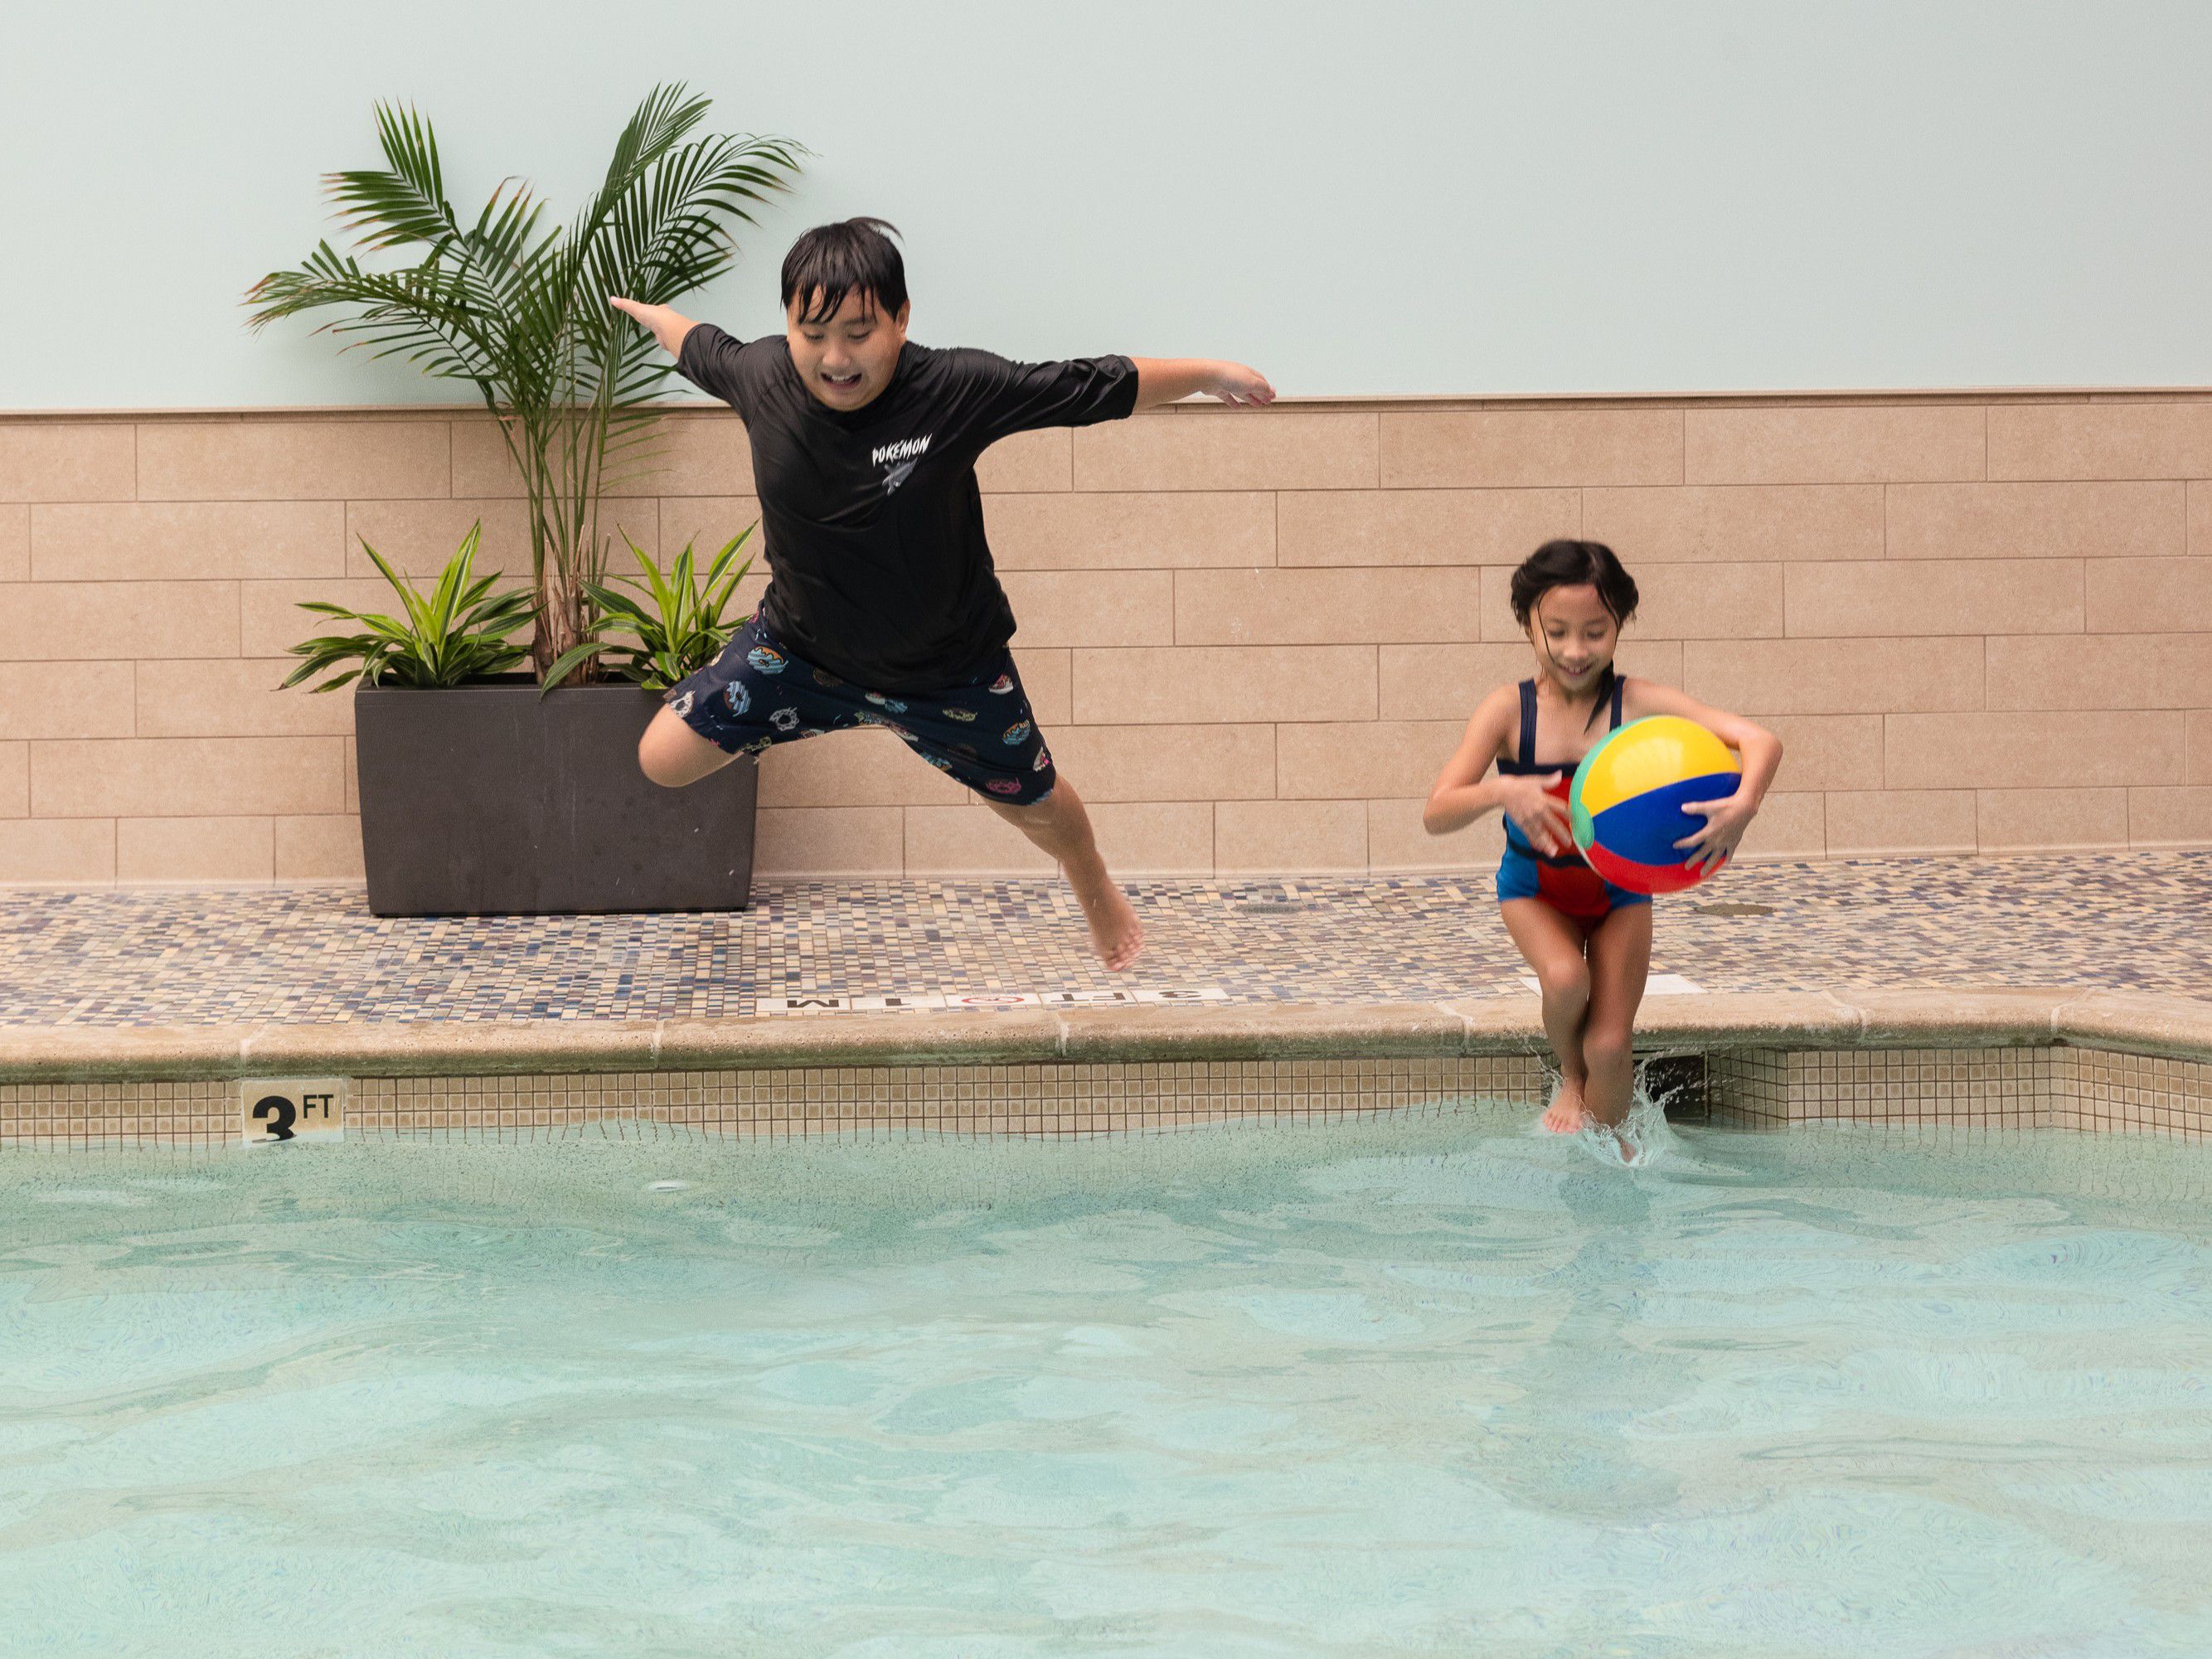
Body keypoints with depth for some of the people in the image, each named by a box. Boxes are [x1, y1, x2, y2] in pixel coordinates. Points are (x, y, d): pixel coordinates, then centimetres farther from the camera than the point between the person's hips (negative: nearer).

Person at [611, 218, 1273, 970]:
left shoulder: (956, 389, -30)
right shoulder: (759, 374, -21)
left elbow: (1095, 388, -20)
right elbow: (699, 345, 4)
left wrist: (1207, 373, -13)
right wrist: (647, 312, 23)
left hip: (946, 669, -2)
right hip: (802, 646, 2)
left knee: (1030, 801, 19)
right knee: (664, 759, -7)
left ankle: (1095, 890, 55)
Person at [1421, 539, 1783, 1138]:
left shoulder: (1638, 702, -23)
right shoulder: (1509, 711, -21)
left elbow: (1761, 741, -32)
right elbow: (1436, 814, -26)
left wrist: (1744, 803, -53)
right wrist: (1501, 793, -47)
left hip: (1620, 887, 1)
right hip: (1535, 889, -1)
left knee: (1610, 1044, -5)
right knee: (1566, 978, -30)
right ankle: (1569, 1080, 3)